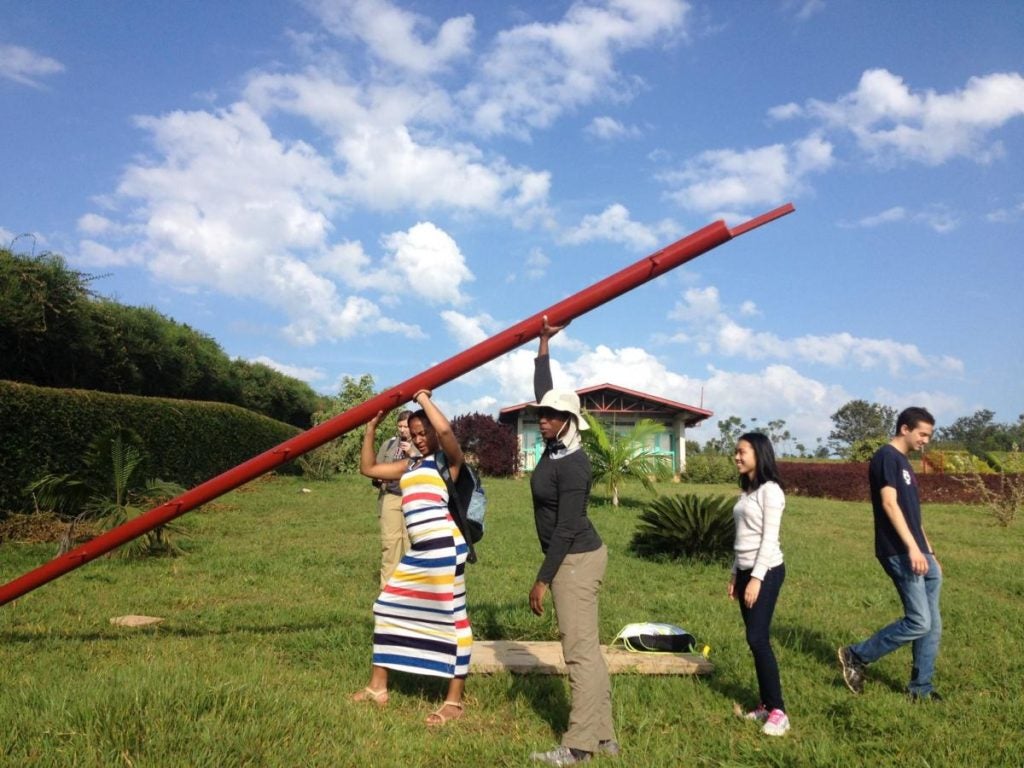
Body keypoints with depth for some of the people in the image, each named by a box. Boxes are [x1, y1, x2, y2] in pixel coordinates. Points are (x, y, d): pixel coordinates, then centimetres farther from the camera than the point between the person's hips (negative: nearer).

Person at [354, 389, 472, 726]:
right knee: (389, 607, 14)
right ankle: (378, 686, 28)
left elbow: (445, 429, -23)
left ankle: (454, 702, 6)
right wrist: (371, 427, 21)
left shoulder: (449, 460, 0)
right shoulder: (409, 465, 21)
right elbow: (368, 468, 26)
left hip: (445, 547, -9)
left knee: (450, 617, -3)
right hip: (419, 551, 9)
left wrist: (424, 399, -8)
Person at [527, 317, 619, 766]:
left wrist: (542, 580, -19)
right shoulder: (556, 446, 5)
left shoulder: (572, 467, -20)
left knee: (580, 649, -5)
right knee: (585, 647, 13)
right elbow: (543, 392, 15)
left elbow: (566, 528, -21)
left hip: (576, 559, -10)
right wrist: (543, 344, 16)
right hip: (571, 557, 10)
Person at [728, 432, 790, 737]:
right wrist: (735, 574, 17)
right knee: (755, 640, 8)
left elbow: (769, 538, -16)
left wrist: (757, 577, -18)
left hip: (766, 571, -8)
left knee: (758, 638, -10)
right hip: (746, 571, 8)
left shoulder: (770, 490, -12)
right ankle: (765, 704, 15)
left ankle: (778, 711, -3)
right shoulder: (747, 491, 14)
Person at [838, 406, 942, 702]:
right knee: (919, 622, -10)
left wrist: (929, 553, 21)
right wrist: (912, 548, -26)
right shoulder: (886, 457, -10)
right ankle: (855, 656, 3)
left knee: (932, 625, 10)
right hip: (901, 553, -10)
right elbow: (889, 504, -21)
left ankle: (921, 688, 19)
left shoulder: (904, 462, 19)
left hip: (918, 554, 10)